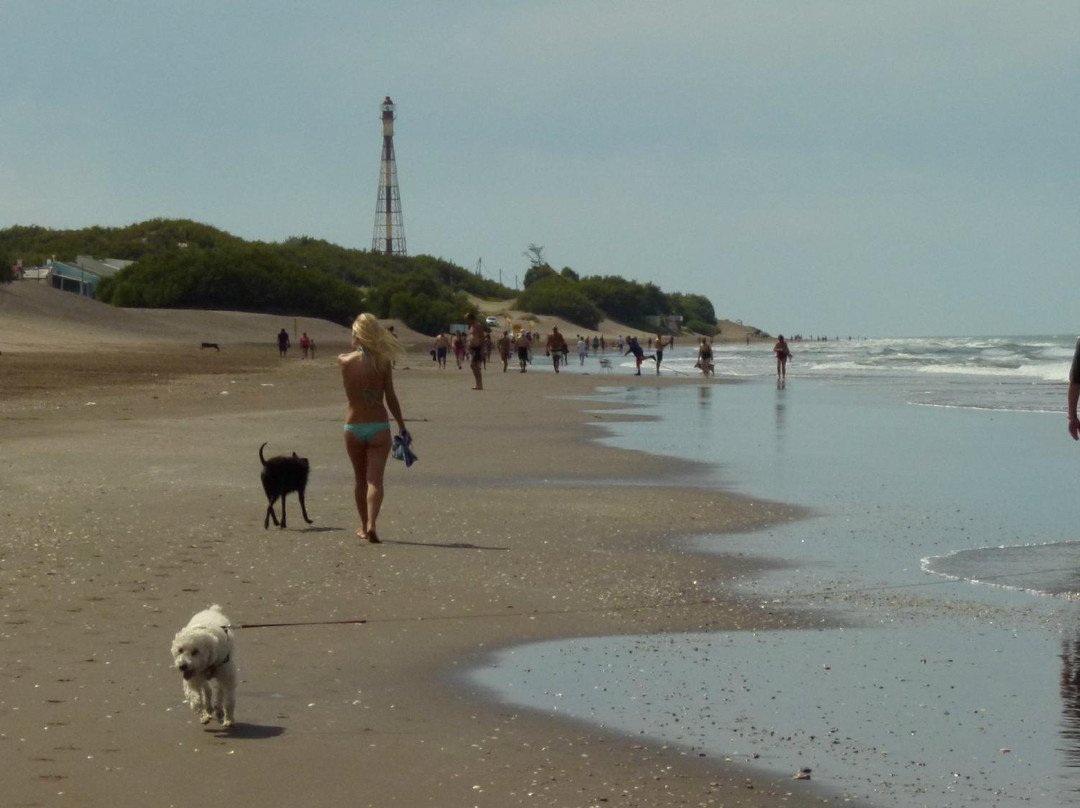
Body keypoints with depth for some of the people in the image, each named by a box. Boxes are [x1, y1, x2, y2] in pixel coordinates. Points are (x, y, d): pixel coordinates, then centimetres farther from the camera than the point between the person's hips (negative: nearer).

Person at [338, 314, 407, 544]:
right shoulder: (383, 362, -8)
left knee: (360, 479, 17)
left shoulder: (344, 361, -5)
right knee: (375, 480, -4)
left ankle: (364, 527, 28)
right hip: (379, 427, -2)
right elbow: (391, 397, -5)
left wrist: (357, 348, 11)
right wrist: (402, 426, 4)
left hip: (353, 428, 2)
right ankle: (371, 524, -23)